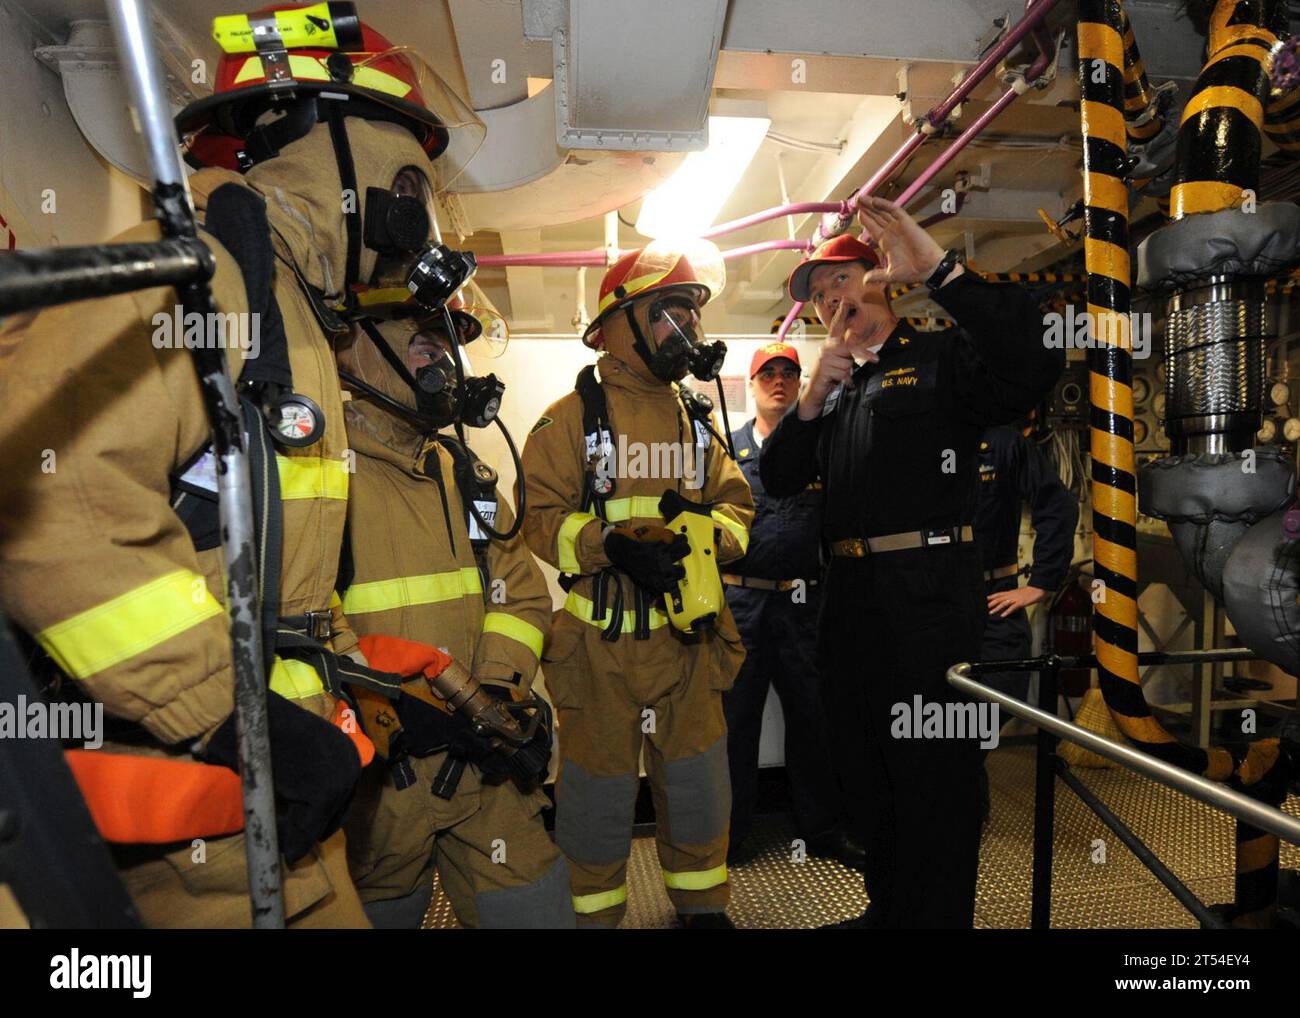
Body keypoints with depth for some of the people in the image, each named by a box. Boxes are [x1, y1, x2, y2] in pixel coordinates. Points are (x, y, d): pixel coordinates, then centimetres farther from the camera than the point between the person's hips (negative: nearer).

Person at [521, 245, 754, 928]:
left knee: (698, 781, 16)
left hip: (690, 635, 5)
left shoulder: (697, 421, 13)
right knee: (598, 784, 8)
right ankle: (591, 911, 32)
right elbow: (540, 516, -10)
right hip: (602, 638, -4)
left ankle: (702, 903, 38)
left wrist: (706, 529, -11)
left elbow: (736, 503, 11)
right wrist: (613, 546, -25)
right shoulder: (571, 417, -4)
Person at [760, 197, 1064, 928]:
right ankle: (887, 910, 39)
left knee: (936, 780, 2)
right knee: (872, 771, 20)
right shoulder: (834, 386, 17)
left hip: (929, 594, -7)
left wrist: (939, 267, -25)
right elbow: (778, 480, 7)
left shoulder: (942, 358, -1)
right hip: (852, 595, 8)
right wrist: (814, 397, -7)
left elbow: (1037, 363, -22)